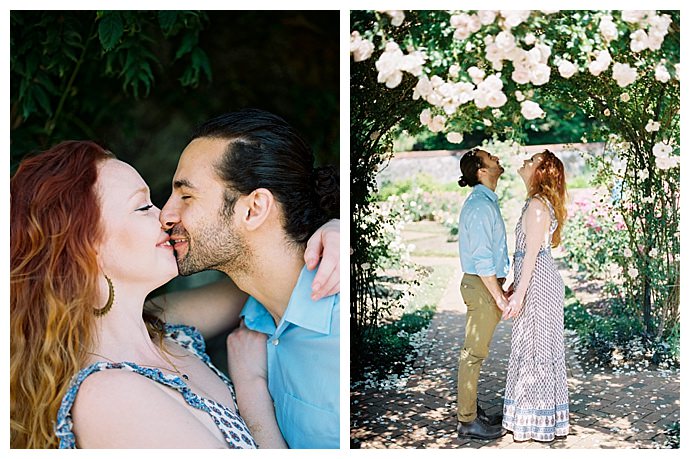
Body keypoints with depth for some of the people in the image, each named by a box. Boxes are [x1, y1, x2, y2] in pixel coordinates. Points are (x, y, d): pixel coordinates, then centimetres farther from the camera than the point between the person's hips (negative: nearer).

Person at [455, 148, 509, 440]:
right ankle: (467, 421, 2)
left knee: (475, 352, 15)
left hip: (487, 283, 10)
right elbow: (482, 258, -21)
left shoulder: (486, 202, 14)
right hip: (482, 286, -10)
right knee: (474, 353, -4)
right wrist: (499, 296, -19)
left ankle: (471, 411, 24)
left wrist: (501, 289, 20)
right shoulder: (480, 205, -18)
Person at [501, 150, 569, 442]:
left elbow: (531, 253, -18)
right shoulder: (542, 203, 15)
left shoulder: (537, 204, -14)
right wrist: (517, 286, 22)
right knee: (540, 348, 13)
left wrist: (519, 294, -19)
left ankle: (537, 421, 4)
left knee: (534, 348, -4)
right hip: (541, 279, 10)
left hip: (537, 283, -10)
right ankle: (546, 418, 22)